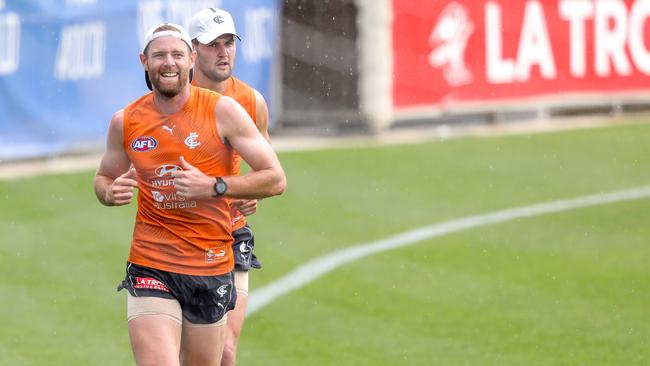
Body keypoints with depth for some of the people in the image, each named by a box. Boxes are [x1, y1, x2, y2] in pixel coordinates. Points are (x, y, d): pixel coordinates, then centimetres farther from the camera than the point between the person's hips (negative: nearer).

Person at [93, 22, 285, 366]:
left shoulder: (223, 111, -4)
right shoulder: (125, 121, 2)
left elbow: (275, 179, -4)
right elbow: (104, 178, 20)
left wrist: (213, 186, -17)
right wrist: (110, 192, -5)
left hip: (212, 269, 0)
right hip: (149, 269, 0)